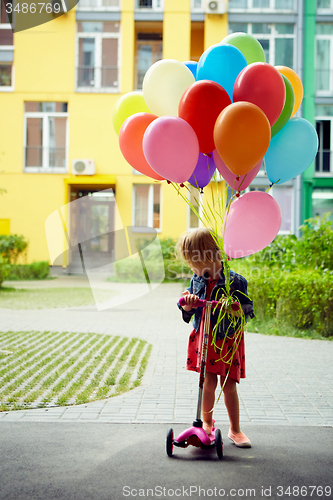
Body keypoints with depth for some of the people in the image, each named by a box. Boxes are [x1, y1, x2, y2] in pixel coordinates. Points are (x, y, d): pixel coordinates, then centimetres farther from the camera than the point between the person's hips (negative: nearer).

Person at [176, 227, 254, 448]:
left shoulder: (234, 281, -15)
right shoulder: (197, 279, -1)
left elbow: (247, 309, -10)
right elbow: (188, 311, 6)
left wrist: (234, 307, -30)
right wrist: (188, 303, -17)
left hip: (228, 340, -3)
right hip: (204, 338, 3)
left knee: (229, 386, 2)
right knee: (208, 384, 4)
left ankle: (235, 429, 19)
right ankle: (207, 423, 26)